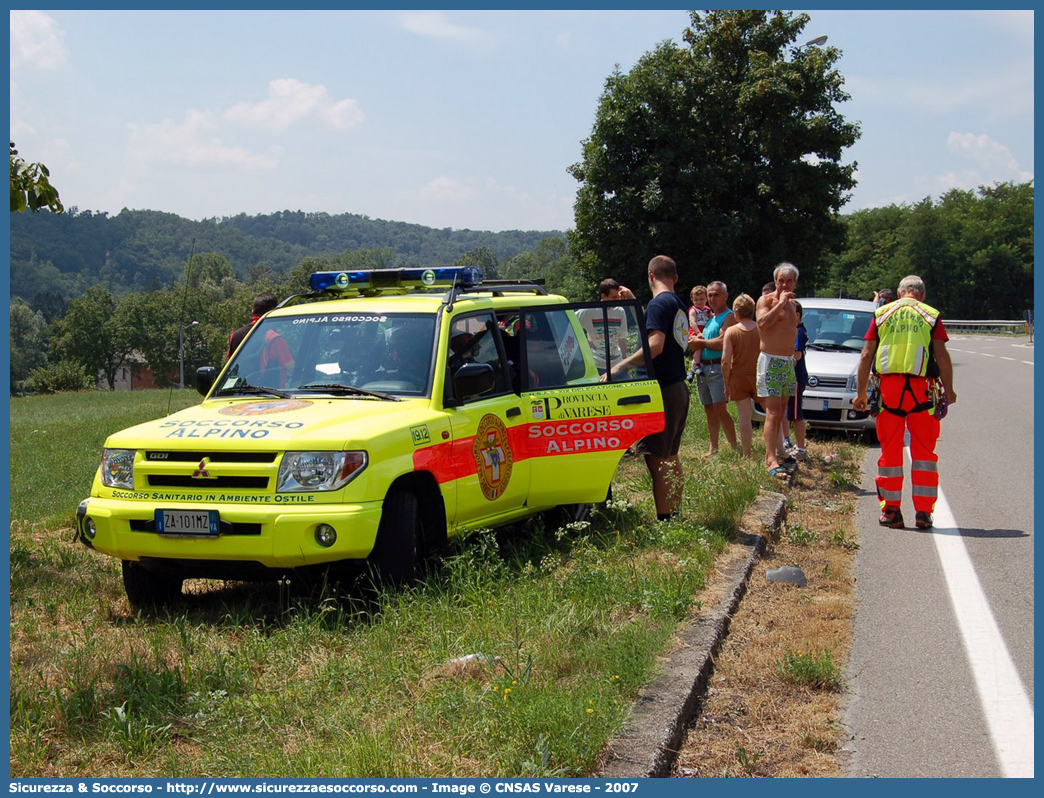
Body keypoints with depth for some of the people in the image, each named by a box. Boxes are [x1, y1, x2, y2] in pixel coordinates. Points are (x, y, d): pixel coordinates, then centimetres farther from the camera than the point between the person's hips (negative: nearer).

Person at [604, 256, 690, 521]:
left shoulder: (658, 303, -13)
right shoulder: (679, 305, 15)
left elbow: (655, 345, -25)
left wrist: (622, 366, -24)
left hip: (663, 390, -10)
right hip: (679, 387, 10)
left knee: (657, 459, -8)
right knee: (670, 458, 17)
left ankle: (664, 521, -8)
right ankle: (675, 516, 24)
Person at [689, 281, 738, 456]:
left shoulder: (729, 317, -7)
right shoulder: (710, 317, 20)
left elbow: (723, 342, -20)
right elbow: (693, 342, 21)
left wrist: (701, 342, -6)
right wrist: (698, 340, -3)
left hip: (718, 367, -9)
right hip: (703, 368, 9)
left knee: (720, 409, -16)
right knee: (709, 410, 10)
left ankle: (735, 448, -13)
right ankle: (713, 448, 15)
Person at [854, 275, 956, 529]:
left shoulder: (881, 314, 9)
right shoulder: (931, 316, 5)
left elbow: (866, 355, 5)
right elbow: (942, 356, -1)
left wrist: (860, 391, 10)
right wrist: (949, 390, 8)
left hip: (888, 387, 1)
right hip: (921, 388, -1)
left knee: (890, 451, 9)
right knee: (923, 451, 6)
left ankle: (890, 511, 10)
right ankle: (923, 512, 4)